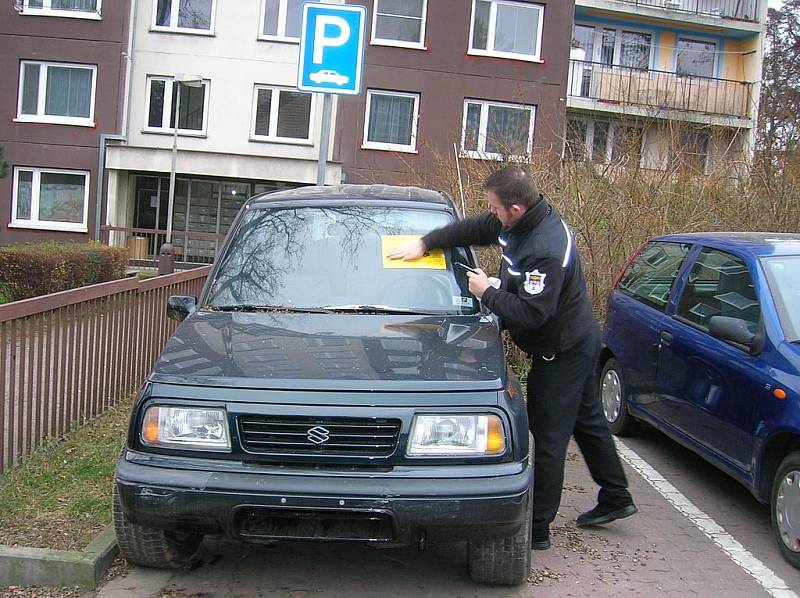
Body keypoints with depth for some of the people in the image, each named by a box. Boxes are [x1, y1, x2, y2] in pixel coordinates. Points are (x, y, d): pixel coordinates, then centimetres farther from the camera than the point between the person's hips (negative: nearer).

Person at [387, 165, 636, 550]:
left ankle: (538, 529, 8)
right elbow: (472, 229, 12)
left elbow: (531, 314, -32)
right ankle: (615, 499, 38)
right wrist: (424, 244, 9)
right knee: (587, 421, 21)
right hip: (579, 340, 10)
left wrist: (487, 293, -19)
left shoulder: (546, 250, -32)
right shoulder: (519, 223, -2)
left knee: (549, 438, -2)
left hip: (562, 353, -10)